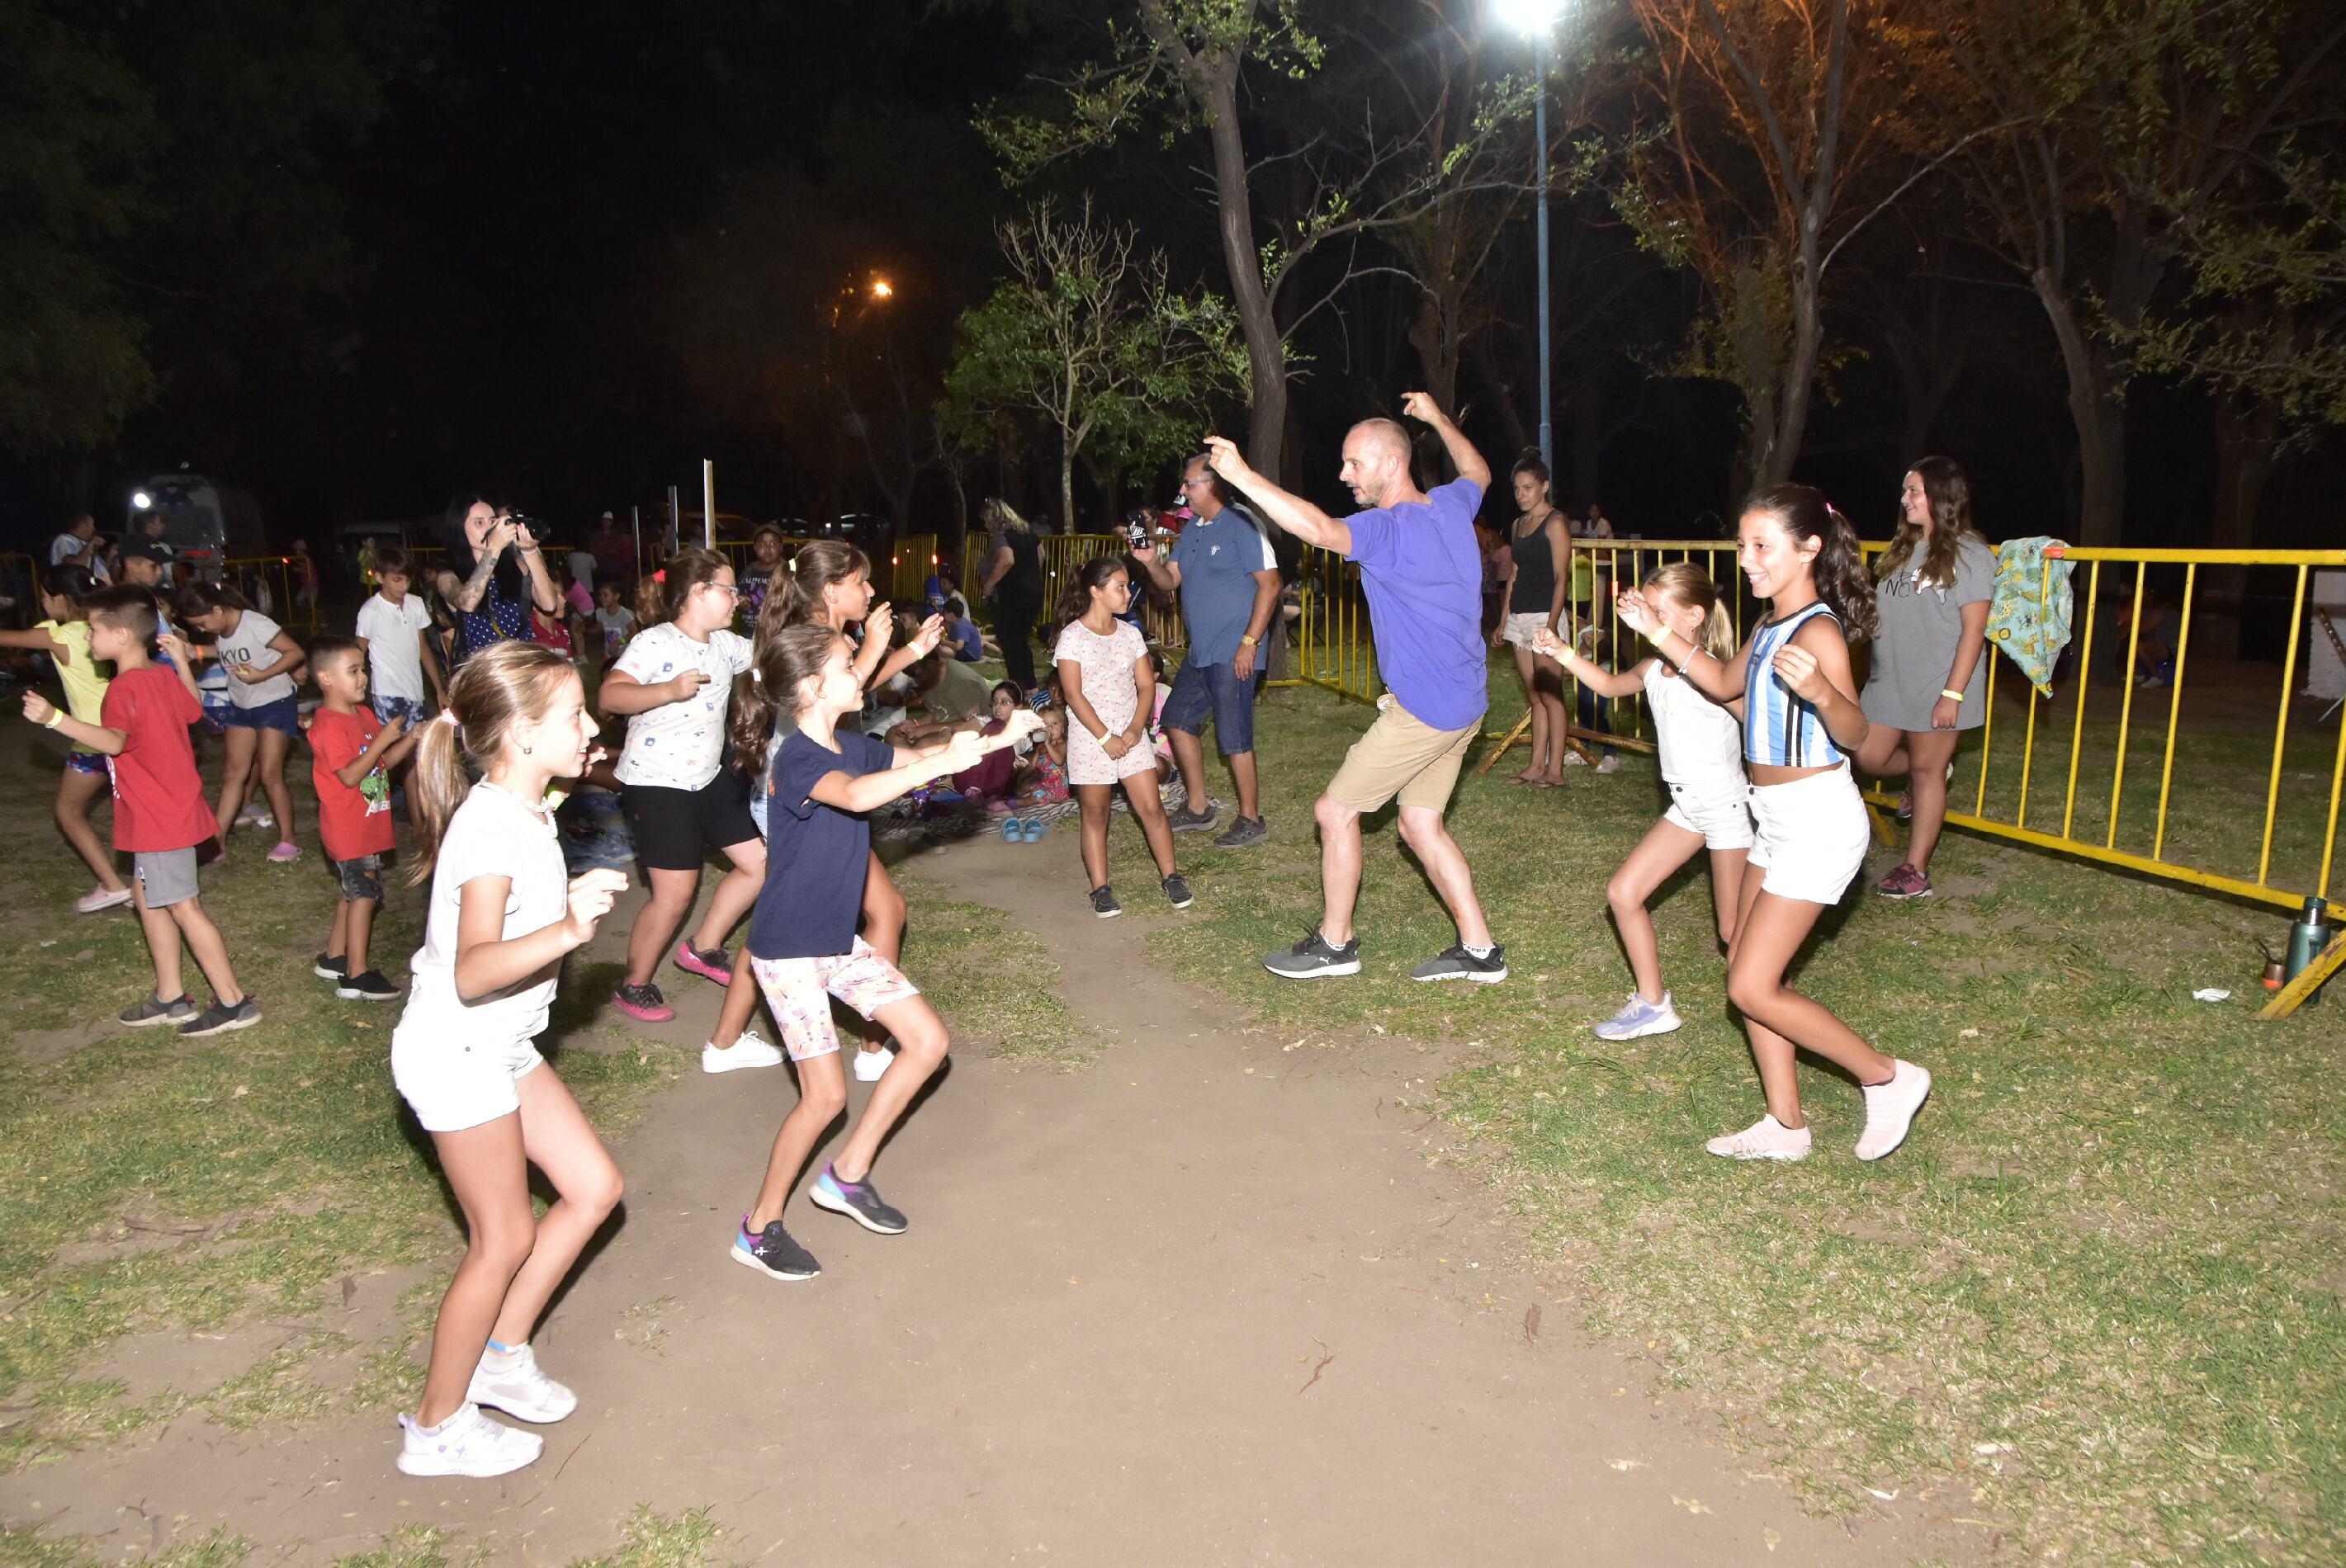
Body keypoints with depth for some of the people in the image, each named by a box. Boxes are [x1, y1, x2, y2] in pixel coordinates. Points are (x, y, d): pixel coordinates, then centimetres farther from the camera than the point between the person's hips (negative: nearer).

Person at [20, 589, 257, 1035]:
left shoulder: (124, 688, -21)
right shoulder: (164, 676, 6)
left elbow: (113, 741, -39)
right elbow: (194, 710, 25)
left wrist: (54, 718, -50)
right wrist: (182, 663, 25)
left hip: (159, 819, -10)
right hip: (173, 808, 10)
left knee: (183, 907, -3)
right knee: (148, 896, 19)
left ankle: (233, 1002, 2)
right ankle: (170, 997, 26)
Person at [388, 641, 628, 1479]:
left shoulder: (523, 814, 2)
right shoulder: (491, 827, -27)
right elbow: (473, 970, -41)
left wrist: (574, 900, 20)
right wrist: (568, 930, -54)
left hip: (501, 1046, 9)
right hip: (455, 1053, -9)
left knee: (594, 1186, 11)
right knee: (506, 1238, 4)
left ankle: (501, 1353, 27)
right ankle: (437, 1426, 23)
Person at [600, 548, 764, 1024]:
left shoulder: (725, 644, 7)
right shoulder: (654, 642, -16)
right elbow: (610, 696, -28)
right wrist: (670, 690, -40)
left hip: (709, 777, 8)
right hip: (657, 784, -8)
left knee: (758, 863, 8)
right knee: (676, 892, -6)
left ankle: (702, 948, 26)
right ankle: (634, 986, 15)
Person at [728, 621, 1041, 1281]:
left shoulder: (850, 747, 3)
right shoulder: (799, 758, -23)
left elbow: (913, 760, 15)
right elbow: (856, 795, -44)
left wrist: (999, 736, 4)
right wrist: (944, 761, -42)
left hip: (837, 940, 9)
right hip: (787, 949, -9)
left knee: (928, 1039, 6)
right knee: (826, 1094, -8)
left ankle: (848, 1174, 19)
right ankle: (760, 1228, 14)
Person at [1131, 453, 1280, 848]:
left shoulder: (1241, 524, -13)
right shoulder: (1192, 529, 14)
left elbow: (1270, 584, -17)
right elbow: (1170, 581, 14)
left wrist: (1250, 642, -19)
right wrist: (1150, 562, -8)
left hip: (1232, 653, -10)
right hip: (1199, 652, 10)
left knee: (1234, 737, -5)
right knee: (1178, 719, 15)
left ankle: (1251, 819, 10)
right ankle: (1197, 809, 27)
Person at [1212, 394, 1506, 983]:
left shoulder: (1389, 529, -19)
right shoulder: (1451, 505, 7)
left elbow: (1318, 528, -38)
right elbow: (1477, 471, 32)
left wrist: (1242, 475, -37)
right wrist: (1438, 419, 43)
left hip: (1422, 709, -9)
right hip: (1464, 703, 9)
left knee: (1335, 811, 3)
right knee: (1421, 824, 17)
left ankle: (1334, 943, 15)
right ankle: (1479, 949, 20)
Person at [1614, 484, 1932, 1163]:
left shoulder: (1817, 630, -20)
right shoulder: (1770, 626, 8)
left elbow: (1853, 734, -30)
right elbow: (1726, 682, 26)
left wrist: (1819, 690, -51)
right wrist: (1658, 631, 18)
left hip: (1818, 819, -9)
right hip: (1778, 818, 10)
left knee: (1753, 988, -7)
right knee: (1747, 974, 12)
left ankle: (1888, 1079, 10)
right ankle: (1785, 1125, 22)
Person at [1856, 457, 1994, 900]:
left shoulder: (1970, 554, -11)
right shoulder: (1902, 549, 10)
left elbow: (1974, 629, -14)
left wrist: (1953, 694, -18)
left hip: (1936, 687, -7)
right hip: (1889, 681, 7)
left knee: (1926, 771, 4)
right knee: (1869, 759, 8)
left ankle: (1915, 871, 14)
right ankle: (1933, 770, 40)